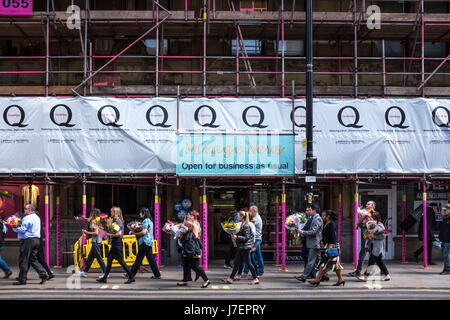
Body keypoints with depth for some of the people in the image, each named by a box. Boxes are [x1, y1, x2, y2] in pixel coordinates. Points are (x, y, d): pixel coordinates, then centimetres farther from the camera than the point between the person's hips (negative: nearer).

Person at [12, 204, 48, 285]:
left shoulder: (27, 218, -12)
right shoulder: (37, 217, 19)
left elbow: (22, 230, -17)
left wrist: (14, 228, 0)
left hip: (28, 240, -9)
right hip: (36, 239, 9)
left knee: (23, 260, -2)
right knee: (33, 259, 13)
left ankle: (22, 279, 2)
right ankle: (43, 274, 1)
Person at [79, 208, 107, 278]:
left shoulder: (94, 221, -15)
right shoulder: (94, 221, 13)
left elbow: (96, 232, -21)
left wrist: (87, 232, -13)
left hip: (96, 242, -10)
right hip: (95, 242, 10)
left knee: (99, 257, -5)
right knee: (90, 257, 15)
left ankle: (105, 273, -3)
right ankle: (85, 272, 22)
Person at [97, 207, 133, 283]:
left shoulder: (118, 221, -14)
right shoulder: (115, 221, 15)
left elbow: (119, 233, -22)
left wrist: (110, 235, -12)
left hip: (117, 243, -10)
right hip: (115, 243, 10)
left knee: (120, 261, -7)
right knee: (109, 259, 11)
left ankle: (131, 277, -3)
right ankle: (104, 278, 16)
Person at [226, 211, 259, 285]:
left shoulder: (246, 226, -16)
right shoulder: (242, 225, 12)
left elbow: (246, 237, -19)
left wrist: (237, 237, -23)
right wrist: (235, 236, 12)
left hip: (245, 247, -10)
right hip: (241, 248, 10)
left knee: (248, 263, -2)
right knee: (236, 263, 9)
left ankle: (256, 279, 7)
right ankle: (231, 278, 11)